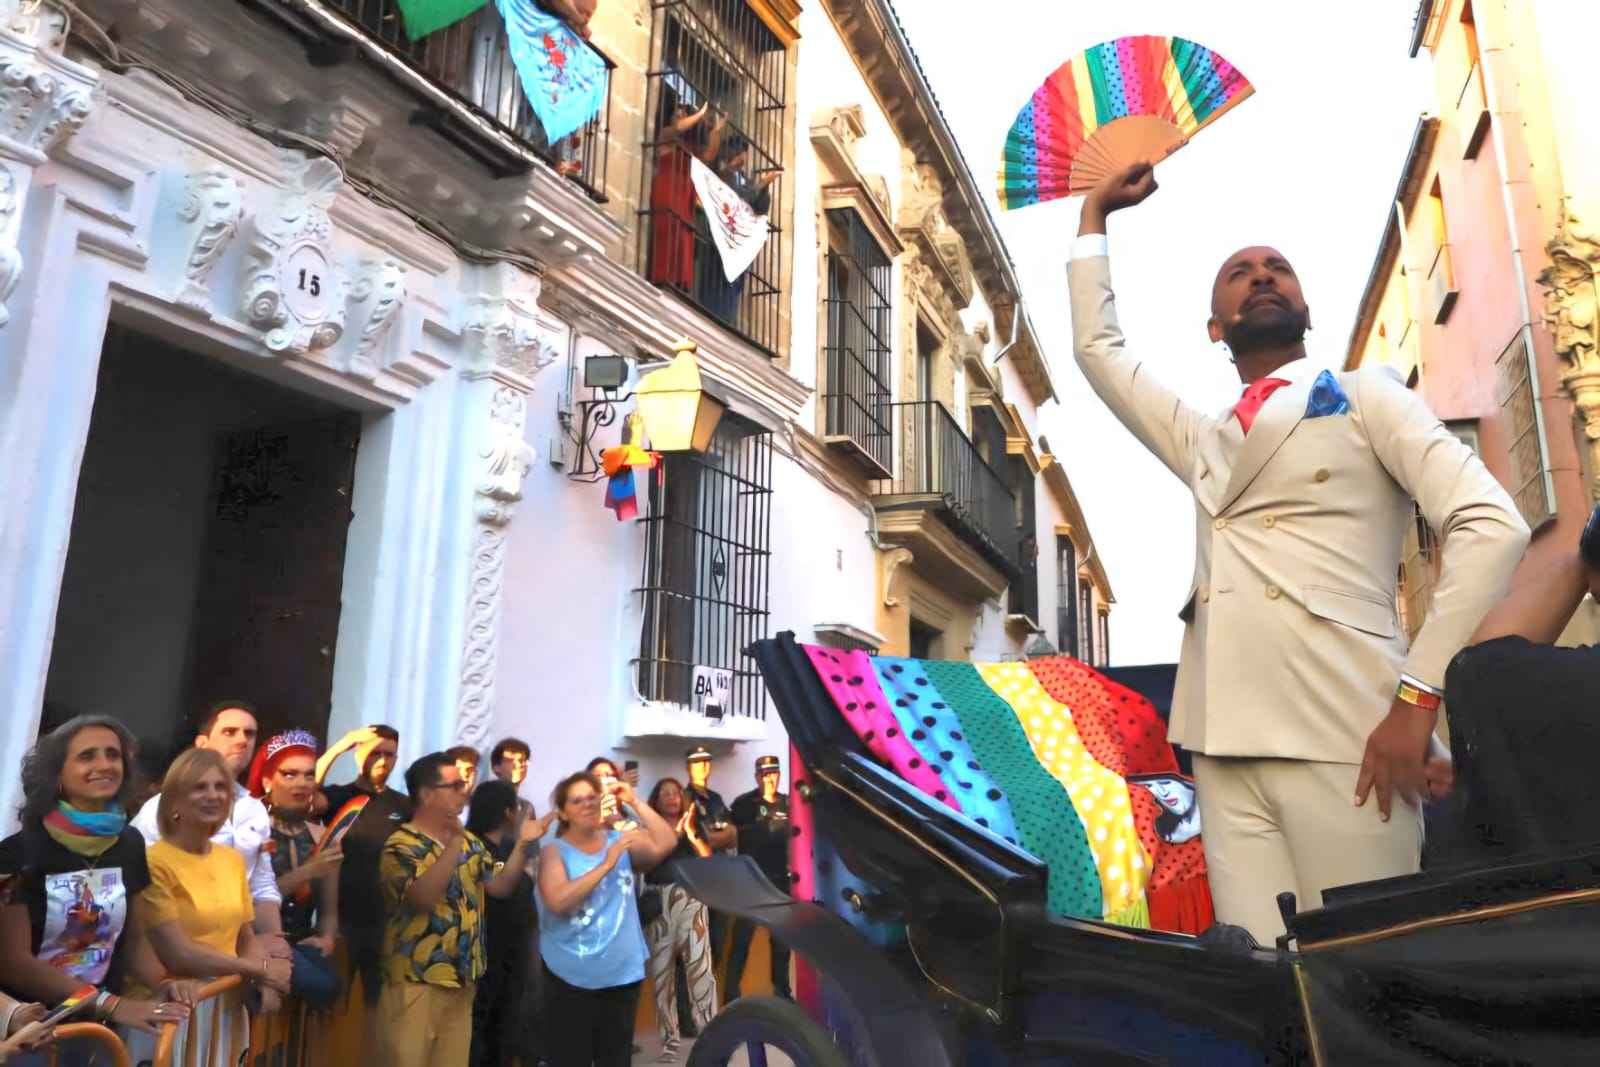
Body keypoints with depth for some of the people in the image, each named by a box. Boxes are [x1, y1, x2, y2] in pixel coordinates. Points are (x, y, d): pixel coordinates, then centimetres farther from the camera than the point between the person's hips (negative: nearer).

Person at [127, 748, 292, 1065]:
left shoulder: (233, 859, 7)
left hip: (227, 1007, 6)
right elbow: (177, 954, -17)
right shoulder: (155, 863, -14)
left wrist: (265, 983, -9)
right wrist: (261, 969, -10)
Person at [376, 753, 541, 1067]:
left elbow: (500, 886, 11)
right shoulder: (401, 845, -13)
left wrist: (522, 845, -3)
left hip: (462, 979, 7)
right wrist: (454, 844, -33)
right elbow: (422, 897, -29)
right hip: (415, 982, -7)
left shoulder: (469, 841, 10)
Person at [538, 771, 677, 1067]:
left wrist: (634, 802, -12)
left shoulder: (620, 840, 5)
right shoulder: (554, 851, -6)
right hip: (571, 977, -3)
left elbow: (666, 844, -8)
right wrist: (606, 865, -22)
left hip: (622, 974, 3)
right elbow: (558, 901, -22)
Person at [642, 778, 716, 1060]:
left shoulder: (693, 826, 13)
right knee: (661, 968, 1)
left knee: (699, 963, -9)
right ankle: (670, 1035, 8)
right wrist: (674, 832, -12)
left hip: (690, 899, 0)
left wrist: (691, 834, -9)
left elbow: (709, 859, 3)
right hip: (658, 903, 0)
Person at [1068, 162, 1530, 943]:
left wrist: (1419, 694, -12)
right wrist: (1094, 217, 32)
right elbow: (1096, 346, 28)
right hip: (1224, 740, 4)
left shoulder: (1365, 396, 11)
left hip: (1344, 730, -4)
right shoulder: (1202, 442, 24)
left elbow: (1490, 525, -2)